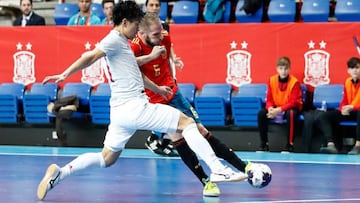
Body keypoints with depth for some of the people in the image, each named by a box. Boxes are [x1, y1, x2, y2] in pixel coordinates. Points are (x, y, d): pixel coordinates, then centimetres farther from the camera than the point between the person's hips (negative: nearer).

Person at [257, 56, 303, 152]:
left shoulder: (294, 82, -16)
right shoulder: (272, 80, -4)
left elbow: (293, 102, -20)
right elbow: (269, 99, 0)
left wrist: (279, 110, -33)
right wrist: (270, 108, -24)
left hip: (290, 108, -4)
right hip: (275, 108, 4)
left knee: (291, 114, -38)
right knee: (261, 113, -20)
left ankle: (290, 144, -29)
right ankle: (264, 144, -11)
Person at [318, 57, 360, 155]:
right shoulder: (348, 82, 9)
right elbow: (344, 101, 14)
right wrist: (343, 109, -10)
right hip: (349, 112, 7)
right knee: (324, 116, -10)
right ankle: (331, 145, -31)